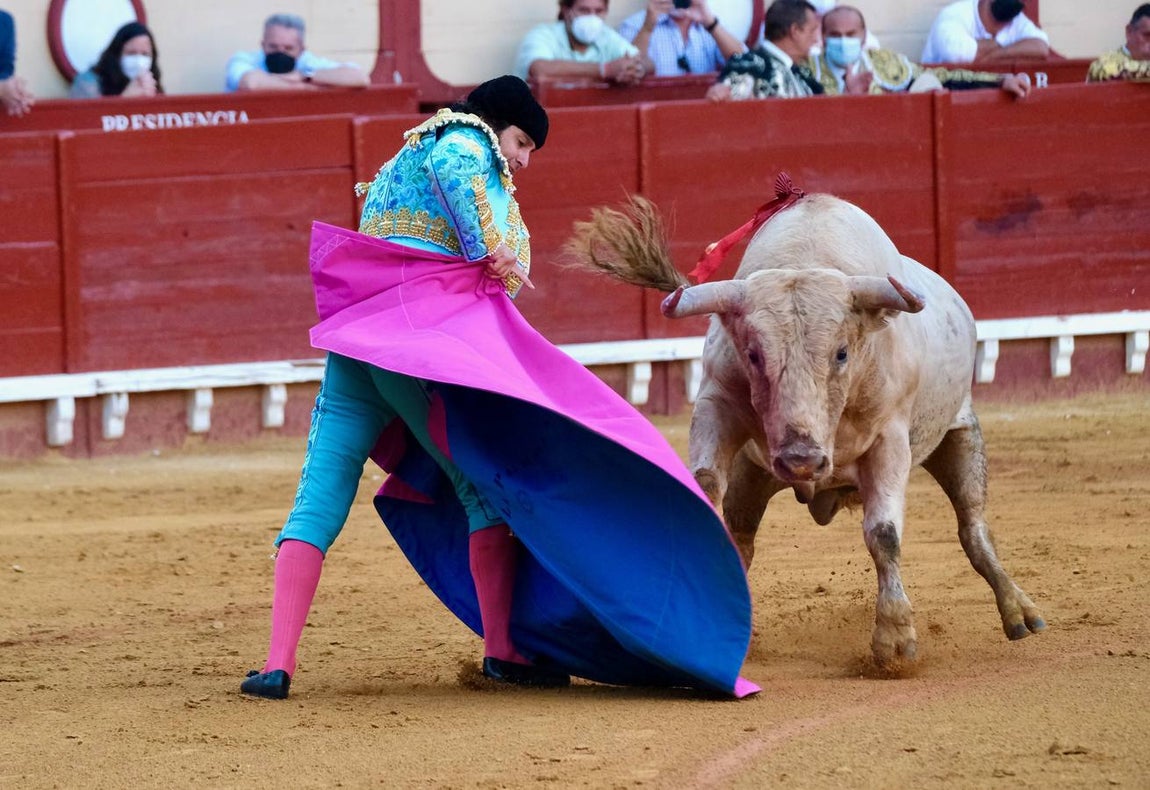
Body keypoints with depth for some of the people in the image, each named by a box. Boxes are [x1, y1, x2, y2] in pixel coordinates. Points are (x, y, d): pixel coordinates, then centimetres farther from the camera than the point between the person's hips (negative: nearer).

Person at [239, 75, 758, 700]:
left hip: (353, 343, 8)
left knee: (319, 498, -1)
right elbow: (450, 168, -18)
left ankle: (278, 666, -10)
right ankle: (504, 650, -1)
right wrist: (493, 251, -13)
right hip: (426, 335, -8)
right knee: (486, 484, 1)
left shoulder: (402, 163, 34)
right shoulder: (467, 142, 6)